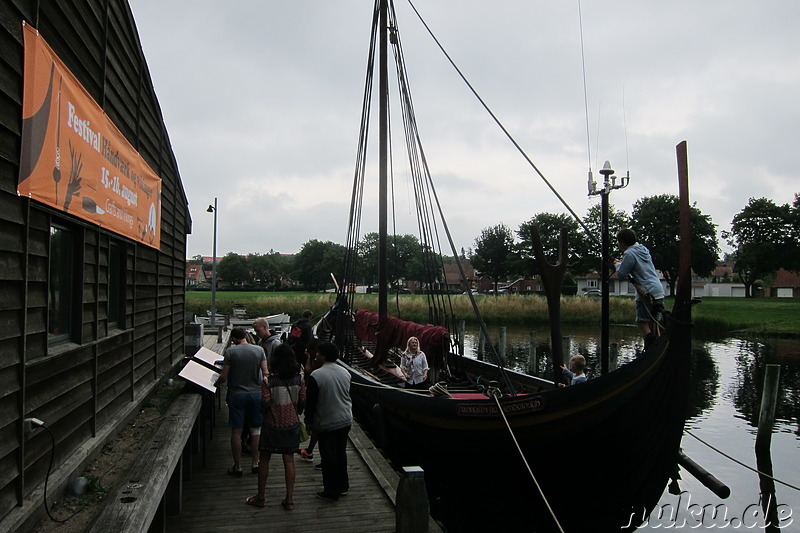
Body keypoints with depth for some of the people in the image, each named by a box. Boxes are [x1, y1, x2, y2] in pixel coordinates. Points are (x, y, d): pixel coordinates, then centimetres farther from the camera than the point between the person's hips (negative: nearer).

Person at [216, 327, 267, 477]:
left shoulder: (230, 351, -8)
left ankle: (237, 466, 13)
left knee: (236, 431, 7)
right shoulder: (259, 350, -1)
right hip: (256, 393, 2)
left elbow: (224, 376, -8)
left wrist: (215, 383, 12)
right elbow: (266, 373, -4)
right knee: (256, 430, 14)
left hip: (237, 395, -2)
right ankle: (255, 463, 18)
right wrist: (265, 389, 12)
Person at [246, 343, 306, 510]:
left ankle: (261, 497, 23)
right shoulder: (299, 379, -6)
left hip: (272, 424, -2)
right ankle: (289, 499, 12)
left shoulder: (268, 381, -16)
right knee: (289, 460, 9)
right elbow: (303, 402, 0)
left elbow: (265, 403, -15)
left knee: (264, 459, 13)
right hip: (292, 424, 3)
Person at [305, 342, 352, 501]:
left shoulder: (316, 375, -17)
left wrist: (309, 421, -2)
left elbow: (311, 402, -12)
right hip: (345, 420, 6)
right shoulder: (345, 372, 2)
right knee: (341, 453, 18)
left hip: (326, 423, -6)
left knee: (329, 457, 4)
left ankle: (331, 491, 13)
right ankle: (343, 486, 28)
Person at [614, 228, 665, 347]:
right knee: (652, 322, 13)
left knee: (642, 322, -5)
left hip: (647, 293, -8)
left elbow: (621, 274, -9)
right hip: (659, 291, 9)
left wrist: (618, 265, 11)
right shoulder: (644, 249, 17)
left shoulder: (630, 254, -10)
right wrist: (623, 263, 22)